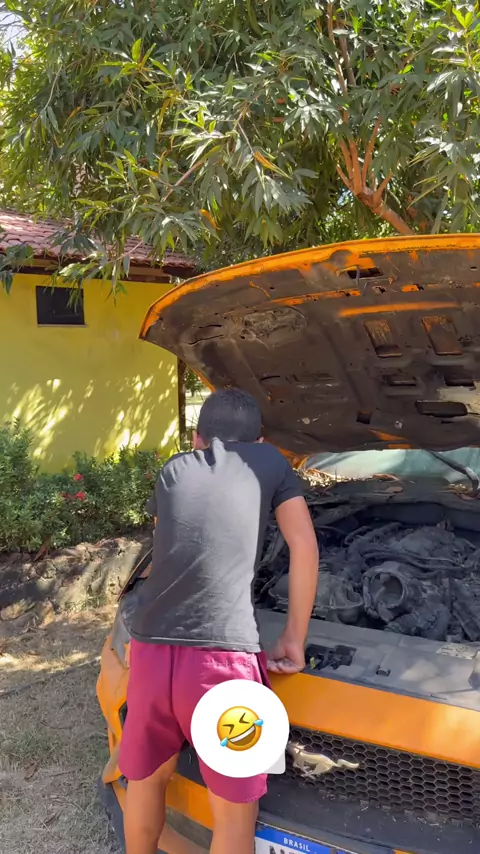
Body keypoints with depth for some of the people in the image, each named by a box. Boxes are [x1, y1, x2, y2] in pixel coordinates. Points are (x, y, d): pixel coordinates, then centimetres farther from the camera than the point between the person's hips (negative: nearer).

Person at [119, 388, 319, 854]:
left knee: (146, 777, 27)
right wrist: (294, 639, 12)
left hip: (151, 649, 4)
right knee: (234, 809, 15)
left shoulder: (173, 470, 17)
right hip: (223, 657, -3)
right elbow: (305, 548, 7)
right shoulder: (270, 461, 12)